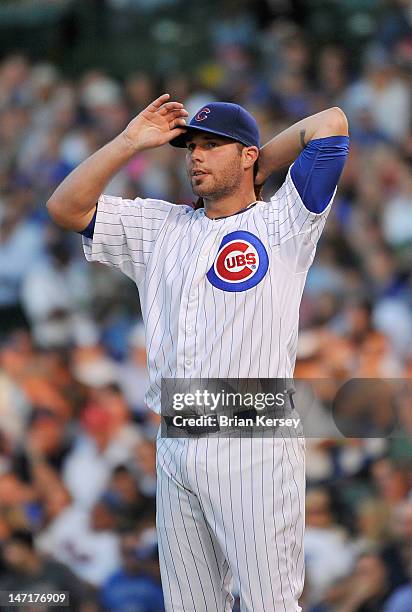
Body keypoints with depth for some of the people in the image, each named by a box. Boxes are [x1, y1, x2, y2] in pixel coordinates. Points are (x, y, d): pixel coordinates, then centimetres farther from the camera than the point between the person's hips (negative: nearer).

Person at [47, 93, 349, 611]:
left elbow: (331, 124, -4)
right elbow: (66, 206, 14)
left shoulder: (281, 224, 3)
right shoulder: (160, 228, 18)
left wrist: (261, 164, 10)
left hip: (253, 451, -5)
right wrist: (131, 141, 11)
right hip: (175, 450, 6)